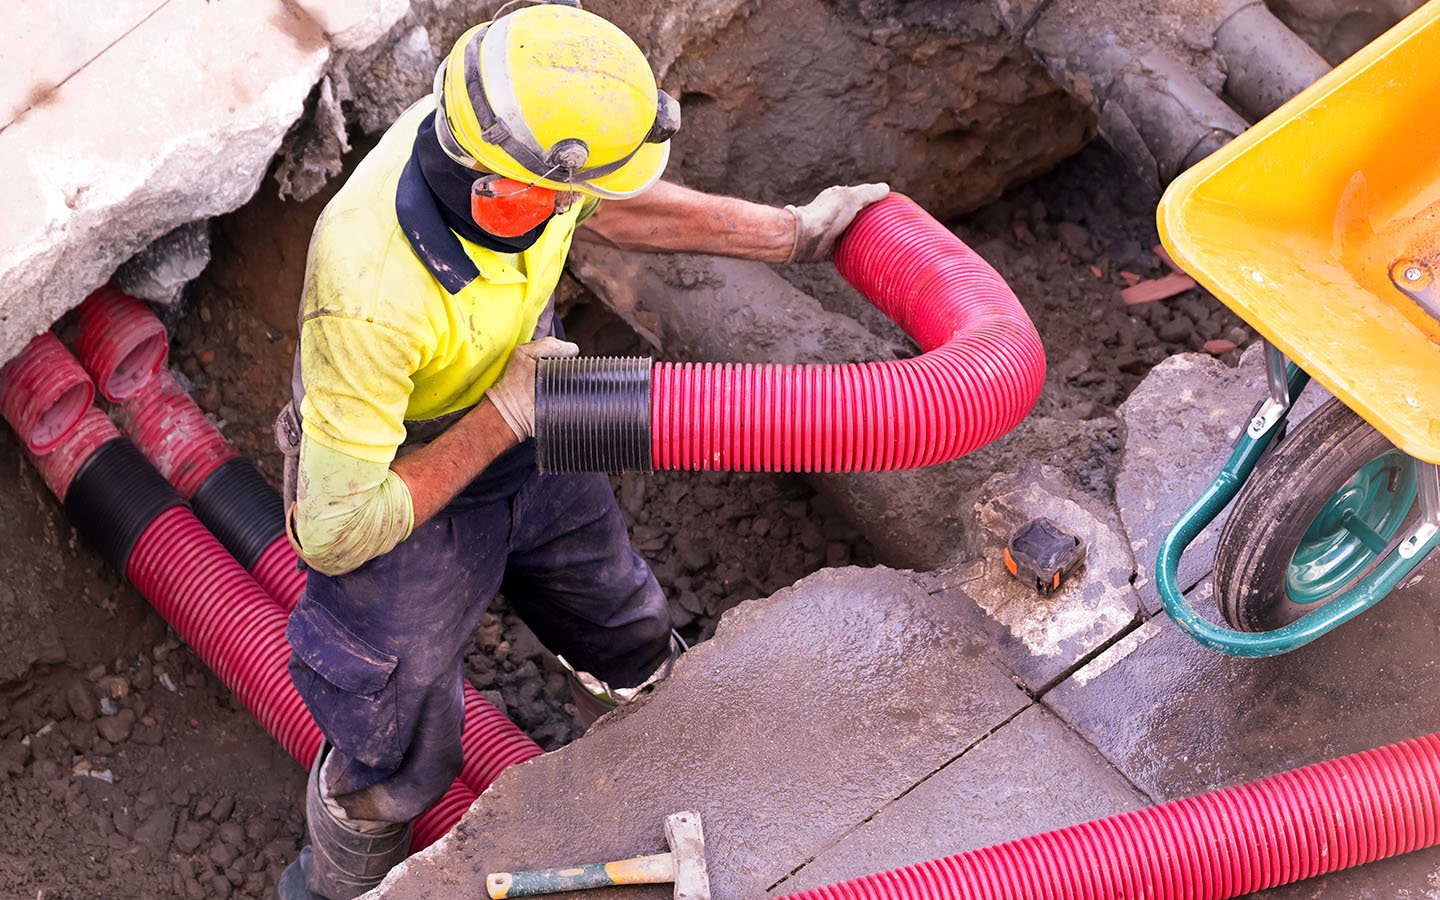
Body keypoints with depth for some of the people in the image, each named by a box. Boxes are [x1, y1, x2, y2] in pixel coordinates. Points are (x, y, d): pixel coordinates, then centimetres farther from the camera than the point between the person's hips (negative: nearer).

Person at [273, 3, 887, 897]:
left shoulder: (505, 136, -24)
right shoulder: (369, 296, -45)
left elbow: (602, 208, 2)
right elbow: (334, 534, -35)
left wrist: (789, 232, 6)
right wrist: (502, 415, -32)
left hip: (526, 454, 7)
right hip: (398, 504, -6)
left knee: (637, 656, 26)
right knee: (401, 768, 16)